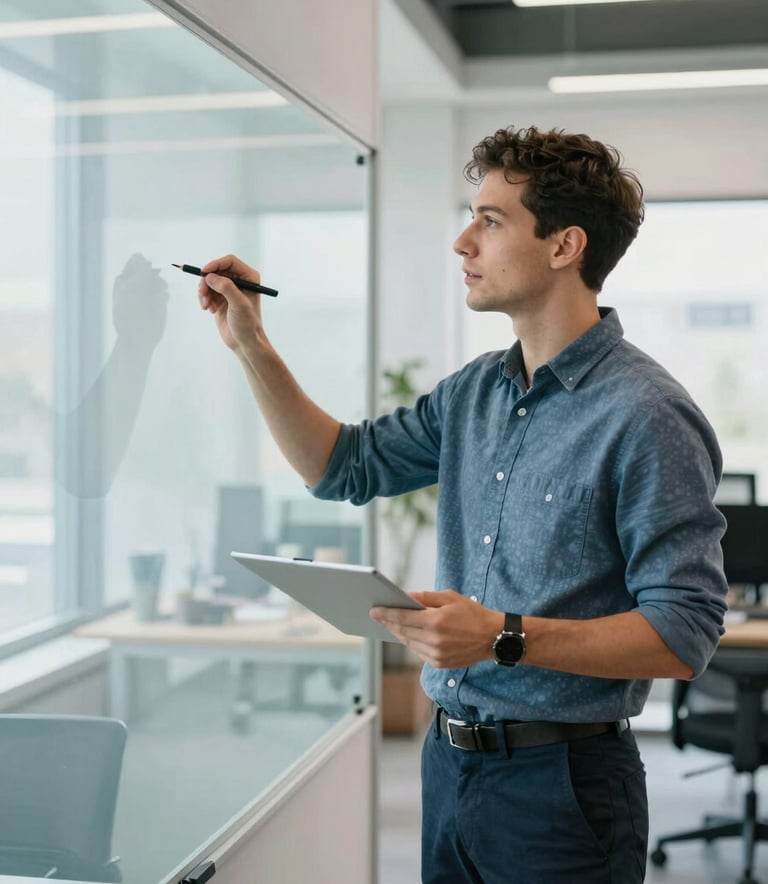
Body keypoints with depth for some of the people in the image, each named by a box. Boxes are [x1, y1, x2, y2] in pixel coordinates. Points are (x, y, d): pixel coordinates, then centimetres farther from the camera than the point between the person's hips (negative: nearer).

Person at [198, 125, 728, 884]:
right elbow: (346, 466, 14)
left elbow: (685, 633, -20)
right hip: (450, 759, 7)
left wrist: (506, 638, -29)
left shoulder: (645, 415, -18)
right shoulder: (475, 391, 6)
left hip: (560, 779, -7)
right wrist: (251, 345, 6)